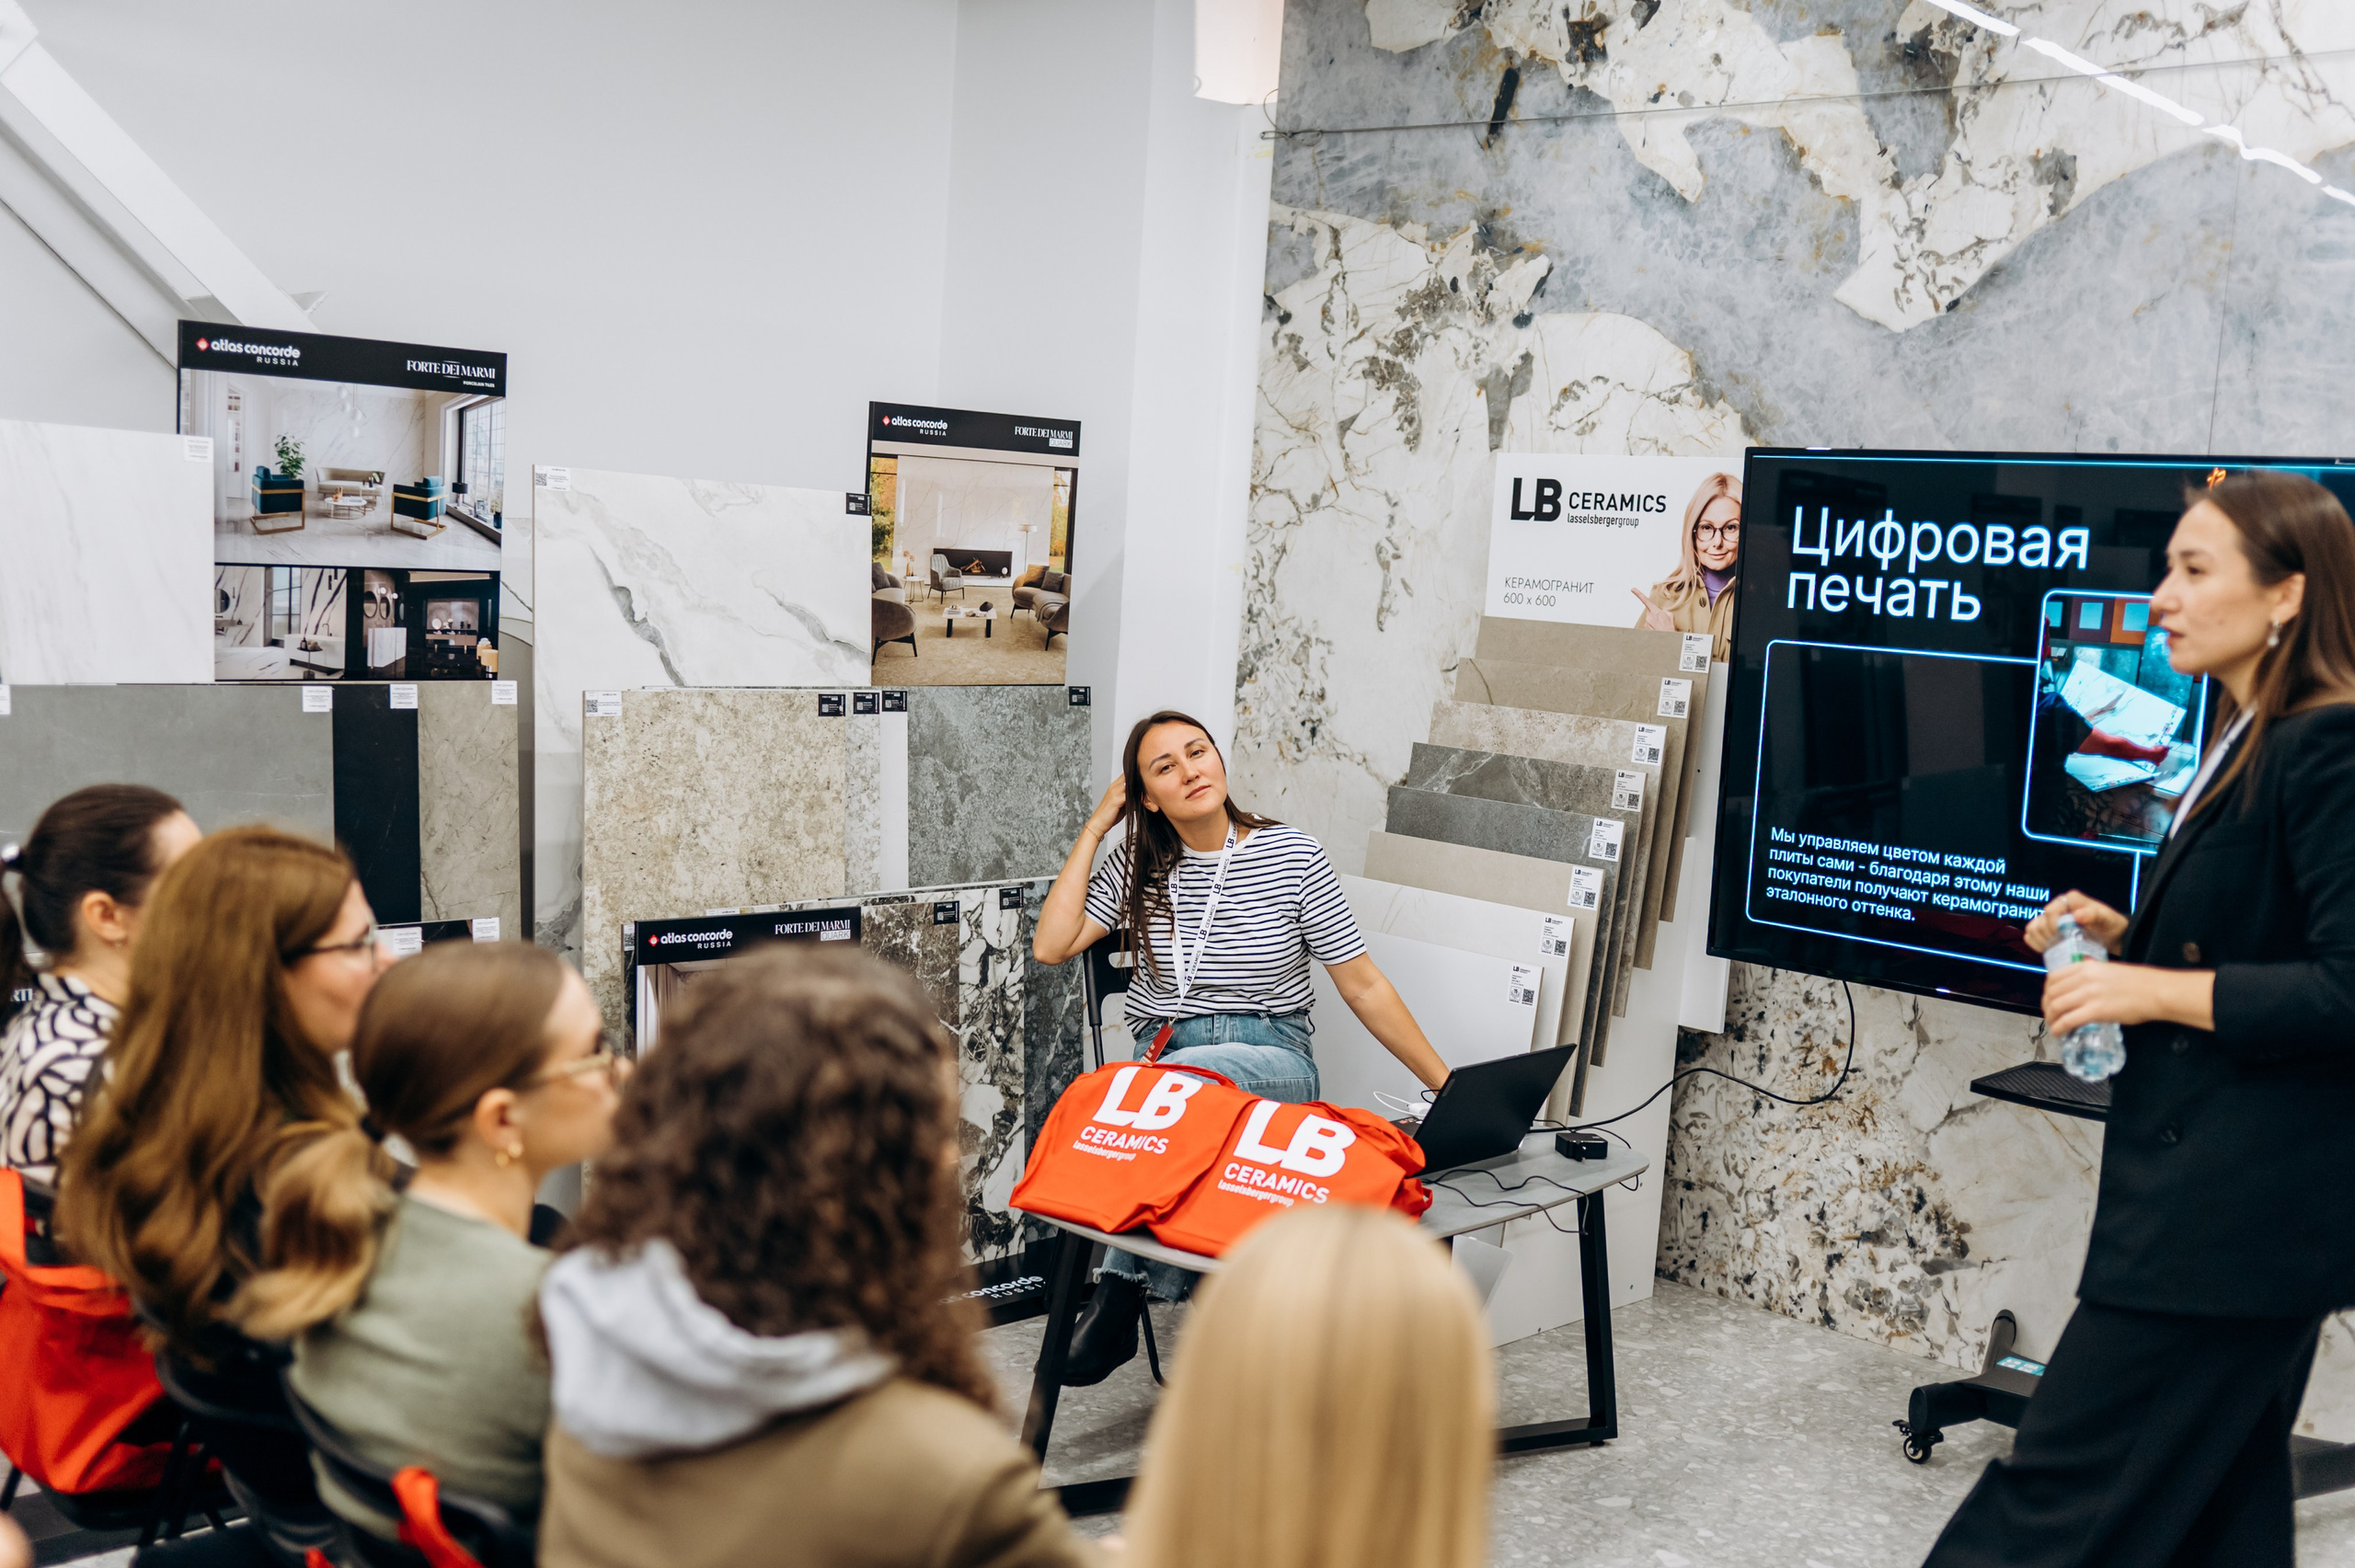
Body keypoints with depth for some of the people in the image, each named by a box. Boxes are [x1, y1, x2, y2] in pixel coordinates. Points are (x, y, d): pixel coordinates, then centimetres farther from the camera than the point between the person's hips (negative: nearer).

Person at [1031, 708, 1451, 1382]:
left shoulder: (1292, 856, 2)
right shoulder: (1137, 866, 11)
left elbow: (1364, 986, 4)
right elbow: (1050, 946, -1)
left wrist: (1451, 1090, 0)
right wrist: (1094, 829, 4)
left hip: (1274, 1066, -2)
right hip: (1165, 1059, 2)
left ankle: (1122, 1292, -29)